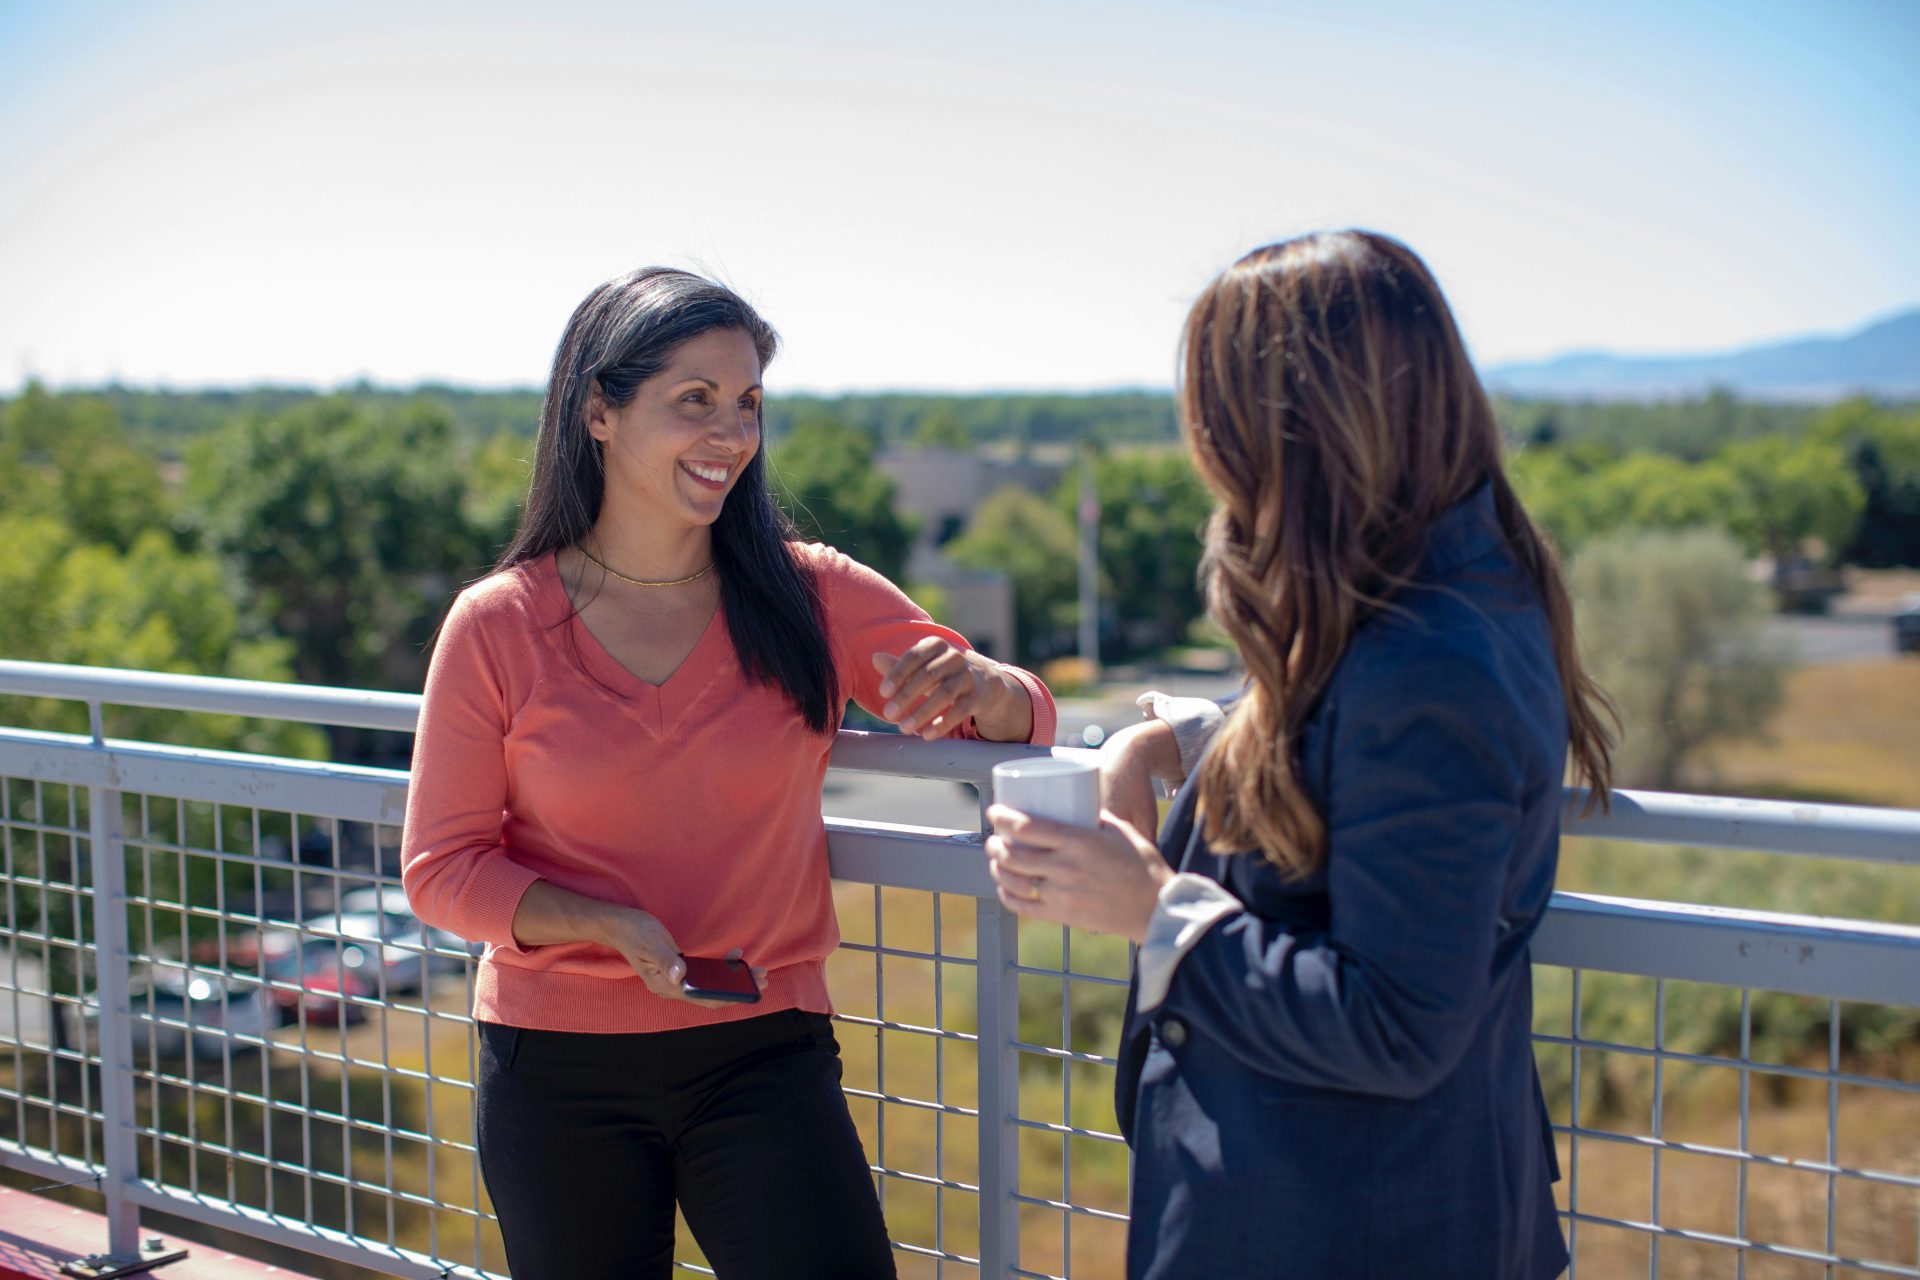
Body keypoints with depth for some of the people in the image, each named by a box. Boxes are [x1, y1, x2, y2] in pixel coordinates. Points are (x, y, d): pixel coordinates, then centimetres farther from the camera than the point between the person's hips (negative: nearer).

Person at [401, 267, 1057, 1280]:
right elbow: (443, 870, -2)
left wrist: (975, 686, -22)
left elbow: (1023, 719, 3)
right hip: (557, 1072, 0)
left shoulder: (811, 598, -2)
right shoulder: (497, 626, -5)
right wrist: (611, 926, -18)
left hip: (764, 1053, 0)